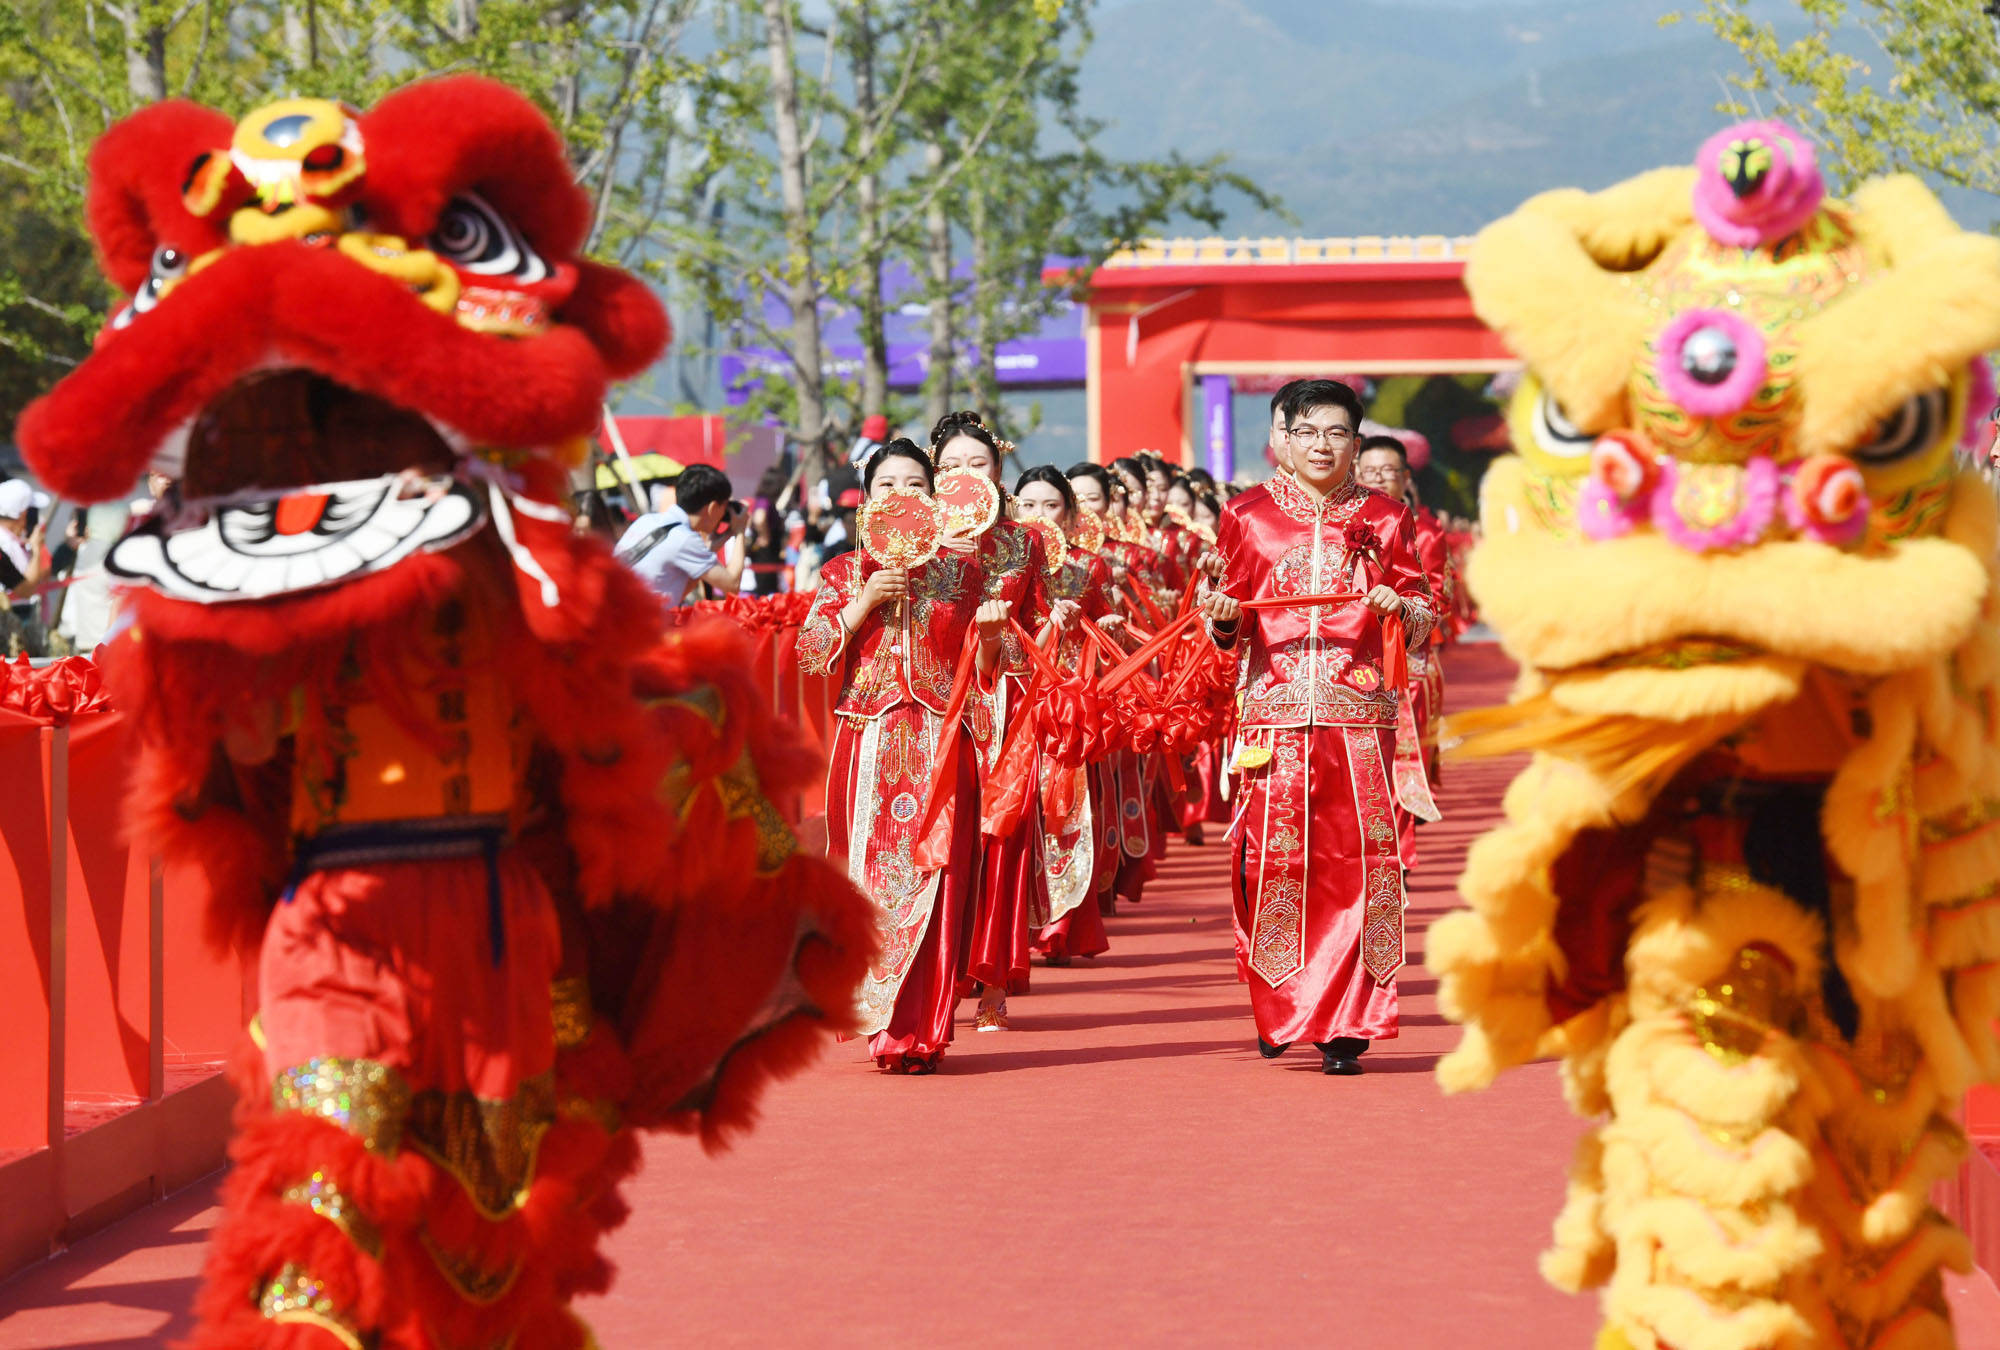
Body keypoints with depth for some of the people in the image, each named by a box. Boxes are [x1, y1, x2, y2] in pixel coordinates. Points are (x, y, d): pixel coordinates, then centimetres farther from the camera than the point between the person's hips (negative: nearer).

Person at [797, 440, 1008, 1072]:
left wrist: (989, 629, -8)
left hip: (940, 745, -1)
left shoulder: (959, 571, 11)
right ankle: (881, 1020, 10)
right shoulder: (844, 573, 11)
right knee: (870, 876, -2)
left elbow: (983, 668, 12)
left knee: (931, 876, -9)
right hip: (866, 743, 1)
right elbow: (810, 655, 0)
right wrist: (864, 603, -8)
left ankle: (915, 1032, -7)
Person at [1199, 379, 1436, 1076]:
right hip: (1275, 715, 0)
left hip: (1359, 717, 0)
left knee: (1356, 860, -7)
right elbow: (1229, 631, 13)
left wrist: (1402, 606, -9)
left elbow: (1424, 620, 12)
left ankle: (1344, 1027, -3)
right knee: (1275, 861, -5)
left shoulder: (1385, 519, 11)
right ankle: (1278, 1011, 13)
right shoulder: (1250, 519, 10)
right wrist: (1222, 616, -9)